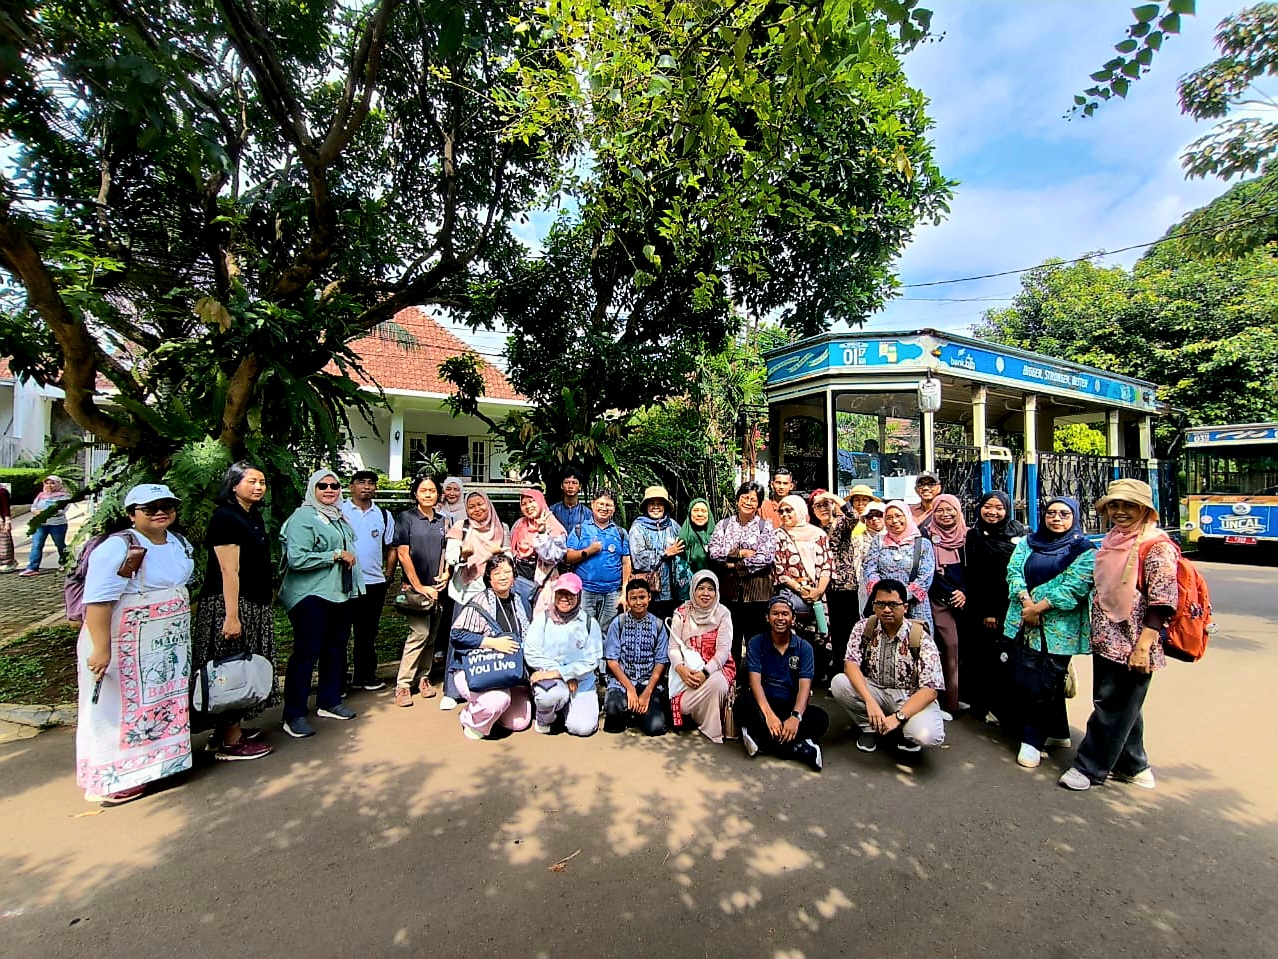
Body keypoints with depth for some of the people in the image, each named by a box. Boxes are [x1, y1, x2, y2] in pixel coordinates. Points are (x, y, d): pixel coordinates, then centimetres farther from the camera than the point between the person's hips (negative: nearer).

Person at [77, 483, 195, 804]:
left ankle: (158, 760, 32)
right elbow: (98, 601, -24)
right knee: (119, 711, 4)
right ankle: (112, 780, 18)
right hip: (125, 650, -8)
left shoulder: (180, 544, 7)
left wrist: (185, 631, 19)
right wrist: (101, 649, -28)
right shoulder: (117, 548, -19)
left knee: (165, 704, 17)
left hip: (169, 648, 8)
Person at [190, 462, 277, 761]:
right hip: (230, 604, -9)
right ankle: (230, 742, 9)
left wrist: (269, 593, 20)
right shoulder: (226, 517, -16)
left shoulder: (254, 516, 11)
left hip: (255, 604, 9)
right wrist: (232, 615, -23)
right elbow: (229, 570, -21)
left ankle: (233, 727, 29)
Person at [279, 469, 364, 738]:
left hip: (340, 593, 8)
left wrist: (350, 559, 14)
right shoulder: (303, 517, -10)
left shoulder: (339, 517, 15)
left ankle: (329, 702, 27)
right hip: (310, 595, -8)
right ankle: (294, 715, 7)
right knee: (306, 653, -4)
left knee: (336, 649, 13)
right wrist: (336, 555, -18)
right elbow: (296, 558, -21)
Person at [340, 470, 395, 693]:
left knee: (368, 633, 14)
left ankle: (365, 676, 25)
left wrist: (388, 574, 5)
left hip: (374, 582, 3)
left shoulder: (384, 515, 9)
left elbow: (391, 547, 12)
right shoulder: (339, 511, -1)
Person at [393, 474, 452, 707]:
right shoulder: (406, 518, -2)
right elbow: (403, 554, -7)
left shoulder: (443, 521, 11)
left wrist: (446, 574, -1)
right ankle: (403, 684, -1)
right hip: (416, 586, -4)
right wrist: (418, 586, -10)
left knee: (431, 636, 8)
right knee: (420, 632, -12)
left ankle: (423, 677, 22)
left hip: (437, 586, 5)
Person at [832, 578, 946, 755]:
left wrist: (897, 717, -30)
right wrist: (870, 702, -32)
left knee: (928, 735, -33)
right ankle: (869, 727, 0)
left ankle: (902, 729, 4)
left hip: (910, 697, -2)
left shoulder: (921, 637, -16)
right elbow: (851, 664, -16)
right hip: (873, 690, 3)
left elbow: (930, 689, -20)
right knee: (839, 683, -26)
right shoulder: (863, 627, -8)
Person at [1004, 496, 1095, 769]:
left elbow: (1075, 587, -12)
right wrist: (1026, 602, -14)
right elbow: (1013, 571, 2)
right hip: (1023, 623, 5)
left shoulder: (1085, 550, -1)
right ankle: (1058, 733, 29)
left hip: (1058, 629, -5)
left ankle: (1033, 741, 11)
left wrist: (1038, 608, -15)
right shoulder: (1028, 542, 12)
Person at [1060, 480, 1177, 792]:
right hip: (1105, 640, 8)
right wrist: (1095, 632, 20)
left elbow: (1162, 601, -17)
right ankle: (1134, 766, 32)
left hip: (1131, 646, -8)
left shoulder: (1156, 546, -12)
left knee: (1113, 707, 2)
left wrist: (1143, 646, -22)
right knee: (1122, 706, 17)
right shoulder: (1112, 541, 11)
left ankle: (1089, 767, 12)